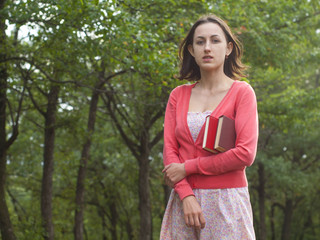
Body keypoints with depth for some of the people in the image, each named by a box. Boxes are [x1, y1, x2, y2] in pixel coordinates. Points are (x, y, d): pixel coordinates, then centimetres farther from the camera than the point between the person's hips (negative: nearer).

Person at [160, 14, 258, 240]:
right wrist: (187, 197, -10)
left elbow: (245, 154, -11)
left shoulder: (242, 92, -1)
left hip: (226, 202, -3)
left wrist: (187, 168, -9)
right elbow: (169, 150, 4)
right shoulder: (178, 95, 10)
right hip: (184, 201, 3)